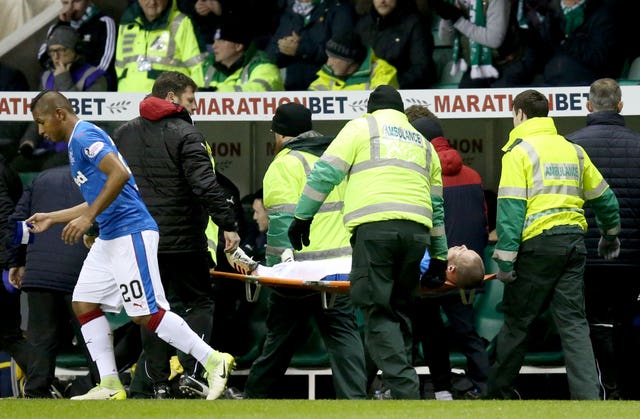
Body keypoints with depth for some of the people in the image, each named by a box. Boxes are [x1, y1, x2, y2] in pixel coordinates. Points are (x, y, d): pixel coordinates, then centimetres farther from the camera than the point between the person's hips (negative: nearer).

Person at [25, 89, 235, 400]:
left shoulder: (84, 136, -11)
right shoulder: (77, 142, 21)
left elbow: (120, 174, -26)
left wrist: (87, 218, -24)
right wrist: (51, 218, 32)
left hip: (130, 233, -11)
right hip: (109, 238, 11)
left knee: (146, 313, -13)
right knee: (84, 304, 6)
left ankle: (213, 360, -8)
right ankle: (109, 385, 5)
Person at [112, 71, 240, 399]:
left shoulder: (123, 134, 12)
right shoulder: (185, 134, -9)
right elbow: (206, 187, -19)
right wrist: (228, 225, -19)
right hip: (181, 241, -5)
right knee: (199, 303, 5)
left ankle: (159, 383, 7)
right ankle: (190, 374, -10)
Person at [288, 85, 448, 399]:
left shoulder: (361, 127, 14)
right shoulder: (423, 143, 28)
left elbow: (325, 173, 4)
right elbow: (437, 204, 30)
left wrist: (302, 216, 10)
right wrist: (440, 255, 34)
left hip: (375, 228, -5)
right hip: (416, 231, 5)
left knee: (378, 314, -7)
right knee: (400, 311, 12)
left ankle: (405, 391, -19)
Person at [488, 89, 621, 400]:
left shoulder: (519, 151, -3)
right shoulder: (573, 150, 15)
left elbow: (511, 208, -11)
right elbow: (602, 196, 23)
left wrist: (505, 259, -13)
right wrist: (610, 234, 40)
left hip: (537, 243, -5)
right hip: (573, 240, 5)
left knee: (517, 321, 6)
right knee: (573, 323, 4)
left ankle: (498, 392, 16)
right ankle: (588, 395, -8)